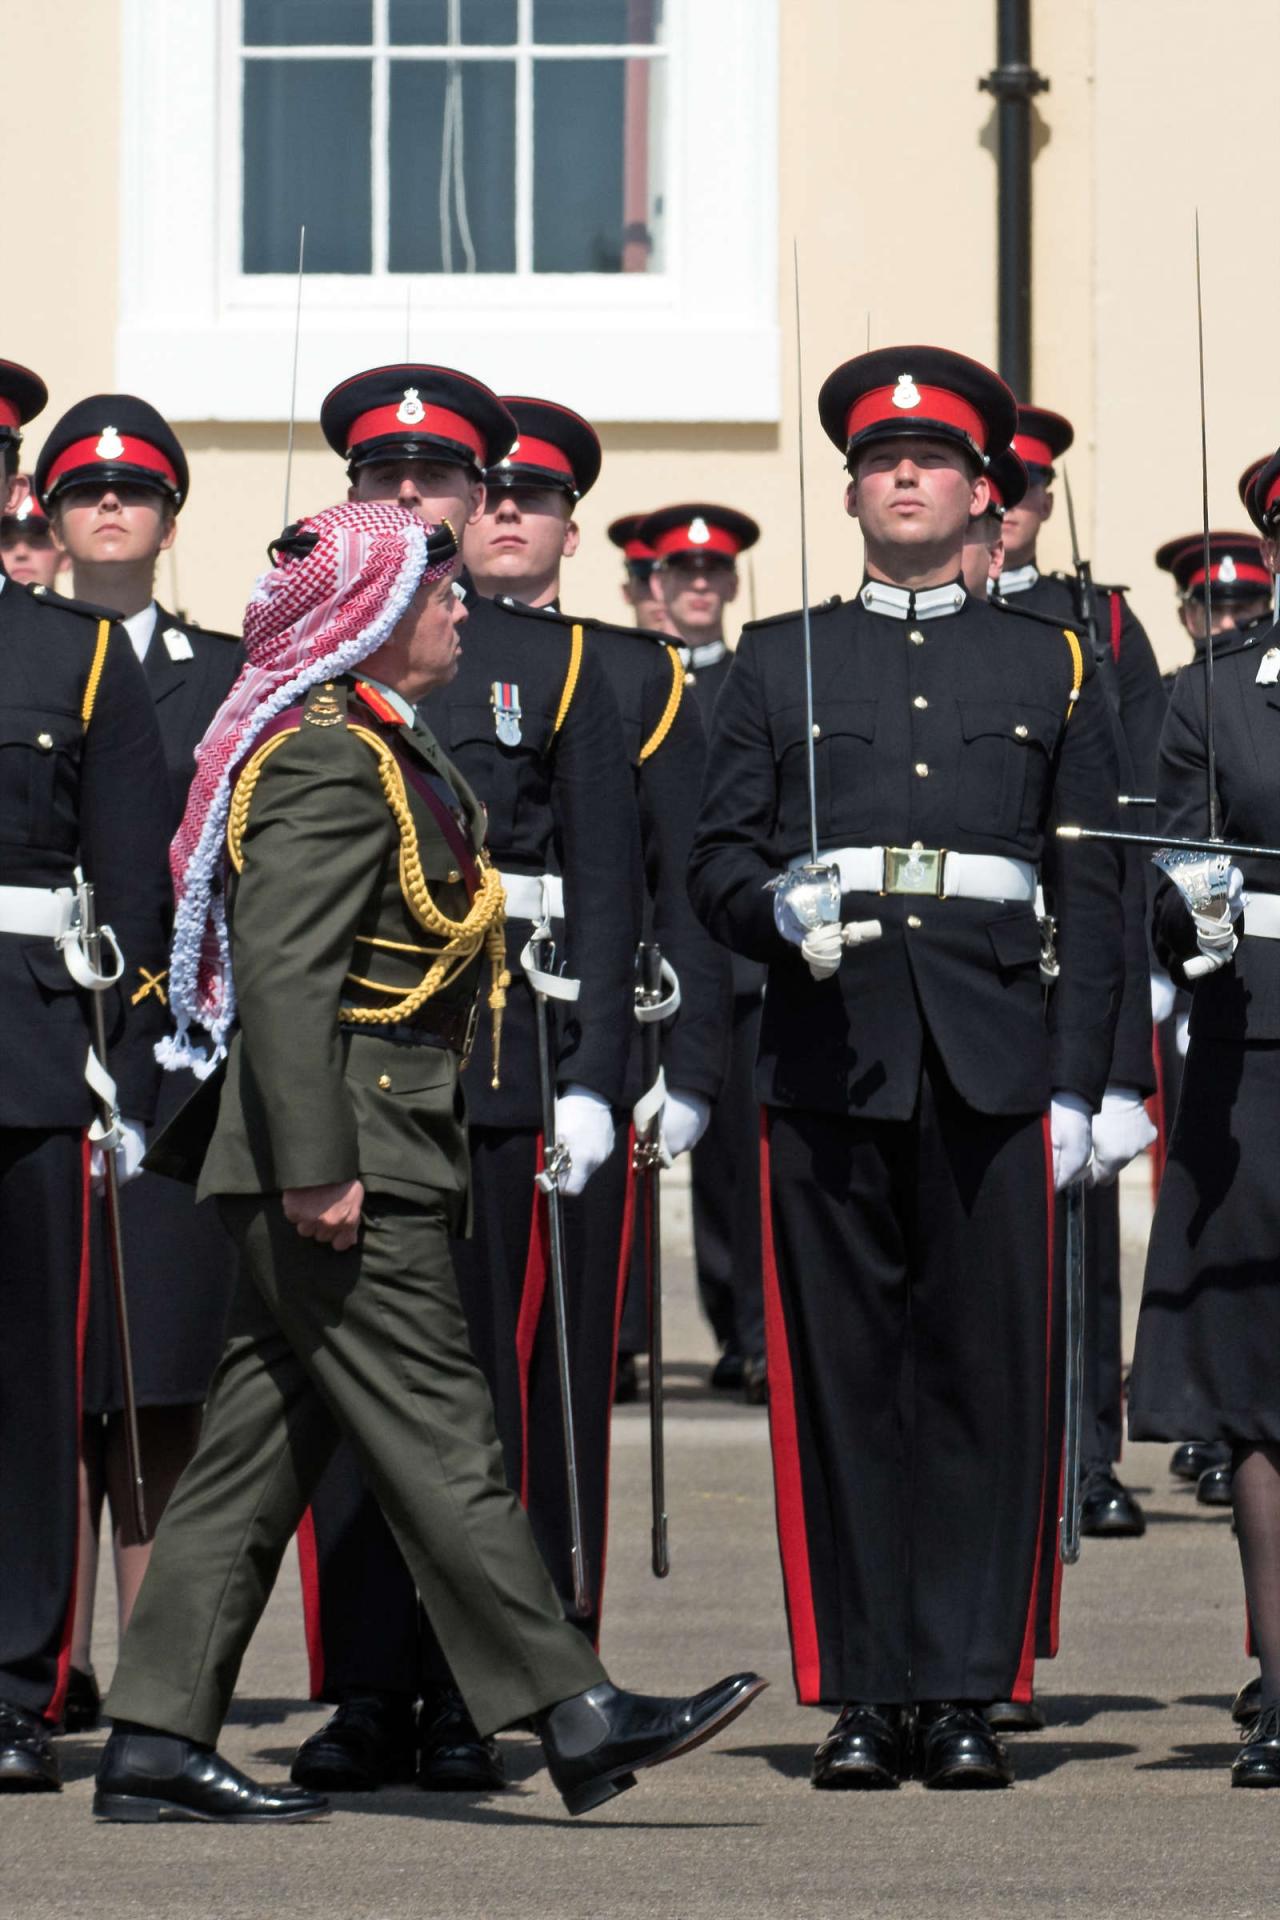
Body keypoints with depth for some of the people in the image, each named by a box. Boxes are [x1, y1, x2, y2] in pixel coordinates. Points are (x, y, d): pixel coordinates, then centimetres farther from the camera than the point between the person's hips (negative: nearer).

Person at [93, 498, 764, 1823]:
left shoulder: (377, 748, 20)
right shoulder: (327, 759, -13)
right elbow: (283, 976, -21)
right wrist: (315, 1163, -26)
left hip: (370, 1153, 11)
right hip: (343, 1156, -11)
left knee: (261, 1448, 8)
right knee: (435, 1433, -8)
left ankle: (155, 1742, 9)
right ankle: (573, 1714, -8)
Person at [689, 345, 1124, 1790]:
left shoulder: (1050, 669, 13)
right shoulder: (777, 665, 13)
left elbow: (1092, 896, 9)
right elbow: (717, 857, 9)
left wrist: (1076, 1086, 1)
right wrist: (780, 911, -15)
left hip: (992, 1069, 0)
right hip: (831, 1061, 0)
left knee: (984, 1373, -2)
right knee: (842, 1380, 0)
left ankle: (965, 1695, 3)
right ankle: (861, 1695, 5)